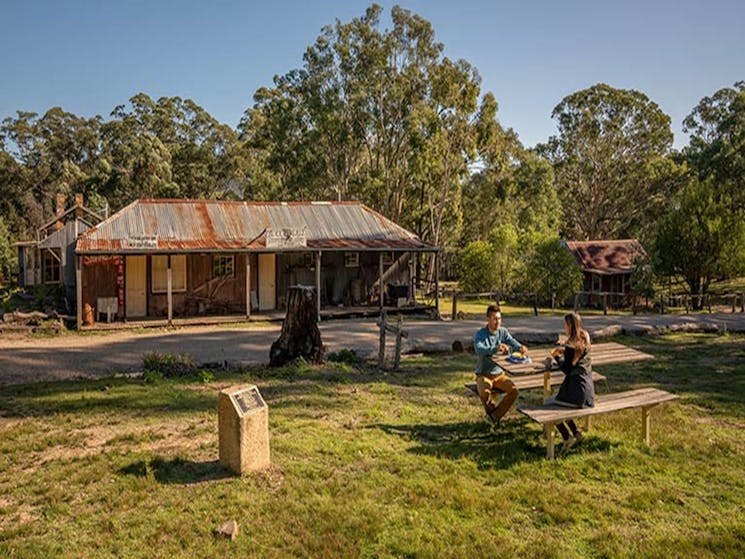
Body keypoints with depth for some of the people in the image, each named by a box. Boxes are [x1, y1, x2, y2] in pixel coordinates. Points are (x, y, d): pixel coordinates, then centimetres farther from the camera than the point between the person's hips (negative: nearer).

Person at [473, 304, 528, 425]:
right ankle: (491, 409, 3)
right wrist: (495, 349, -52)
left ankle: (495, 415, 1)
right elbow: (479, 350, -33)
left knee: (513, 390, -23)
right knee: (484, 392, -33)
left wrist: (521, 348, -39)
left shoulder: (503, 332, 1)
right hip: (484, 375, -4)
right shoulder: (479, 335, -13)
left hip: (500, 374, 4)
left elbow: (513, 343, -14)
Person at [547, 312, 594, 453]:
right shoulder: (585, 341, 6)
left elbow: (566, 370, -16)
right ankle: (576, 433, 23)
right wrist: (564, 352, 10)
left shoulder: (571, 345, -19)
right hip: (588, 389, 8)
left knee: (548, 403, 11)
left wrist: (557, 357, -3)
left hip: (576, 391, -8)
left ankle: (568, 437, 6)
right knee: (557, 399, 29)